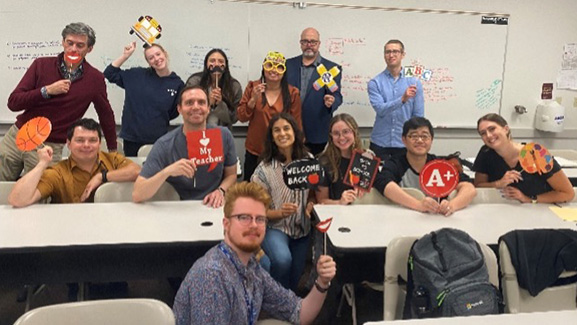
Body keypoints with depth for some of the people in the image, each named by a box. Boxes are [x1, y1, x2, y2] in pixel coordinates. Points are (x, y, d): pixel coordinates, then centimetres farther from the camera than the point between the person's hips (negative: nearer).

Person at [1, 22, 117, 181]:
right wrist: (47, 91, -19)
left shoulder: (95, 79, -3)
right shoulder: (41, 65, -1)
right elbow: (13, 102, -4)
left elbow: (106, 115, 9)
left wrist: (113, 151, 13)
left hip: (50, 148, -2)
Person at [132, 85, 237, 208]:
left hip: (214, 207, 1)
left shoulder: (224, 136, -5)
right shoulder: (164, 145, -13)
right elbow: (136, 195, -17)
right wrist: (167, 171, -32)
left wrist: (221, 191, -11)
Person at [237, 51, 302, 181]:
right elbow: (241, 117, -2)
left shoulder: (292, 93, -4)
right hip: (254, 151, 1)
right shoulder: (252, 87, -1)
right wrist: (254, 99, -17)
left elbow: (296, 124, 2)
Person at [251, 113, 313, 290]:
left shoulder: (308, 160, -4)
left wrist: (311, 204, -12)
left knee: (295, 279, 10)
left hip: (301, 228, 5)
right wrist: (280, 213, -28)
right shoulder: (265, 169, -16)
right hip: (274, 227, -4)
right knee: (282, 260, -34)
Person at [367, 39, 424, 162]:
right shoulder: (375, 82, -2)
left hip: (404, 143, 1)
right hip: (379, 143, -1)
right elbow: (380, 109, -15)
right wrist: (402, 99, -29)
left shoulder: (414, 82, 1)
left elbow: (418, 116, 2)